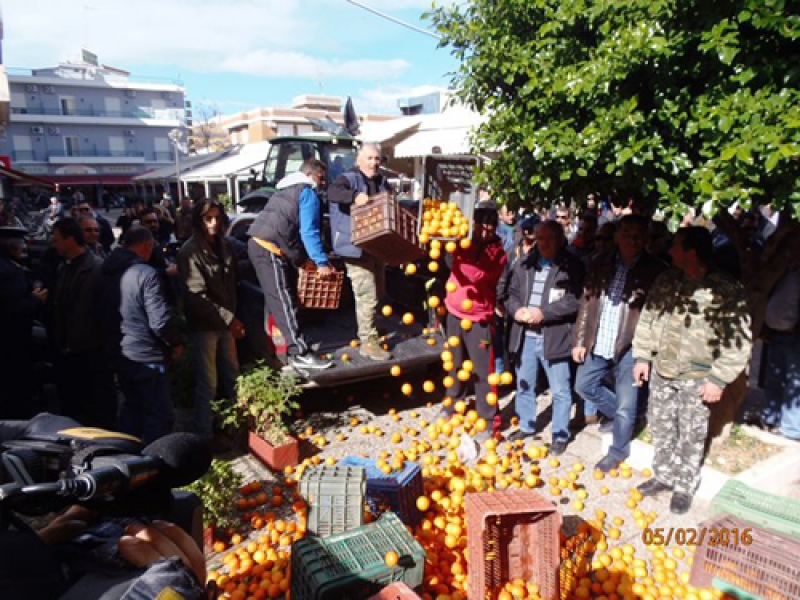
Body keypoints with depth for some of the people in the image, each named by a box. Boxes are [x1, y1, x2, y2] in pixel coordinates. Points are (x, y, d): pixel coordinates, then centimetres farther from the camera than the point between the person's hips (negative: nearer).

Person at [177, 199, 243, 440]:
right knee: (208, 383, -1)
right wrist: (229, 318, -22)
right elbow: (197, 296, -22)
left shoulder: (224, 245, 6)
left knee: (232, 376, 18)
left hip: (225, 322, 7)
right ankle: (205, 434, 12)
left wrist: (232, 317, 8)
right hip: (203, 325, -7)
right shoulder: (190, 251, -16)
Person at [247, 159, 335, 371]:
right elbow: (309, 232, -13)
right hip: (270, 249, -10)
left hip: (259, 244, 10)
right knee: (284, 302, -11)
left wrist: (302, 258, 30)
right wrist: (322, 262, -15)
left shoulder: (286, 190, 27)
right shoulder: (308, 194, -3)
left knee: (275, 298, 16)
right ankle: (300, 354, -9)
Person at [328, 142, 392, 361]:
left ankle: (370, 328, 41)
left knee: (378, 292, 21)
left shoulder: (382, 181, 13)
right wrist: (355, 197, -46)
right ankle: (368, 342, -1)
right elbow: (332, 192, -30)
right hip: (356, 247, -8)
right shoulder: (349, 178, -11)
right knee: (367, 296, -9)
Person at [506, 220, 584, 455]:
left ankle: (560, 435, 21)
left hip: (554, 337, -5)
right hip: (525, 335, 5)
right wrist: (517, 310, -12)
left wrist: (543, 312, -22)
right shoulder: (524, 264, 8)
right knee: (524, 385, 18)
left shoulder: (573, 266, -6)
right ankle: (526, 426, 36)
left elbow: (575, 300, -15)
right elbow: (511, 293, 9)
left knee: (560, 390, 5)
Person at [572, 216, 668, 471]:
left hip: (630, 348, -4)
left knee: (625, 406, 5)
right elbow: (586, 303, 8)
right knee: (584, 385, 16)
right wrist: (580, 340, 6)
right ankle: (619, 415, 39)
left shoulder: (655, 271, -8)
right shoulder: (600, 264, 4)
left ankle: (617, 452, 28)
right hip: (599, 345, 5)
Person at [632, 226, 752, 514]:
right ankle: (663, 476, 36)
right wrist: (642, 357, 7)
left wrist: (719, 379, -14)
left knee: (691, 436, 9)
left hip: (696, 379, -5)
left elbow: (738, 340, -13)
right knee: (661, 428, 17)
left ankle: (684, 487, 28)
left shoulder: (726, 290, -15)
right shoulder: (666, 280, 0)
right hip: (661, 371, 5)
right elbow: (647, 318, 9)